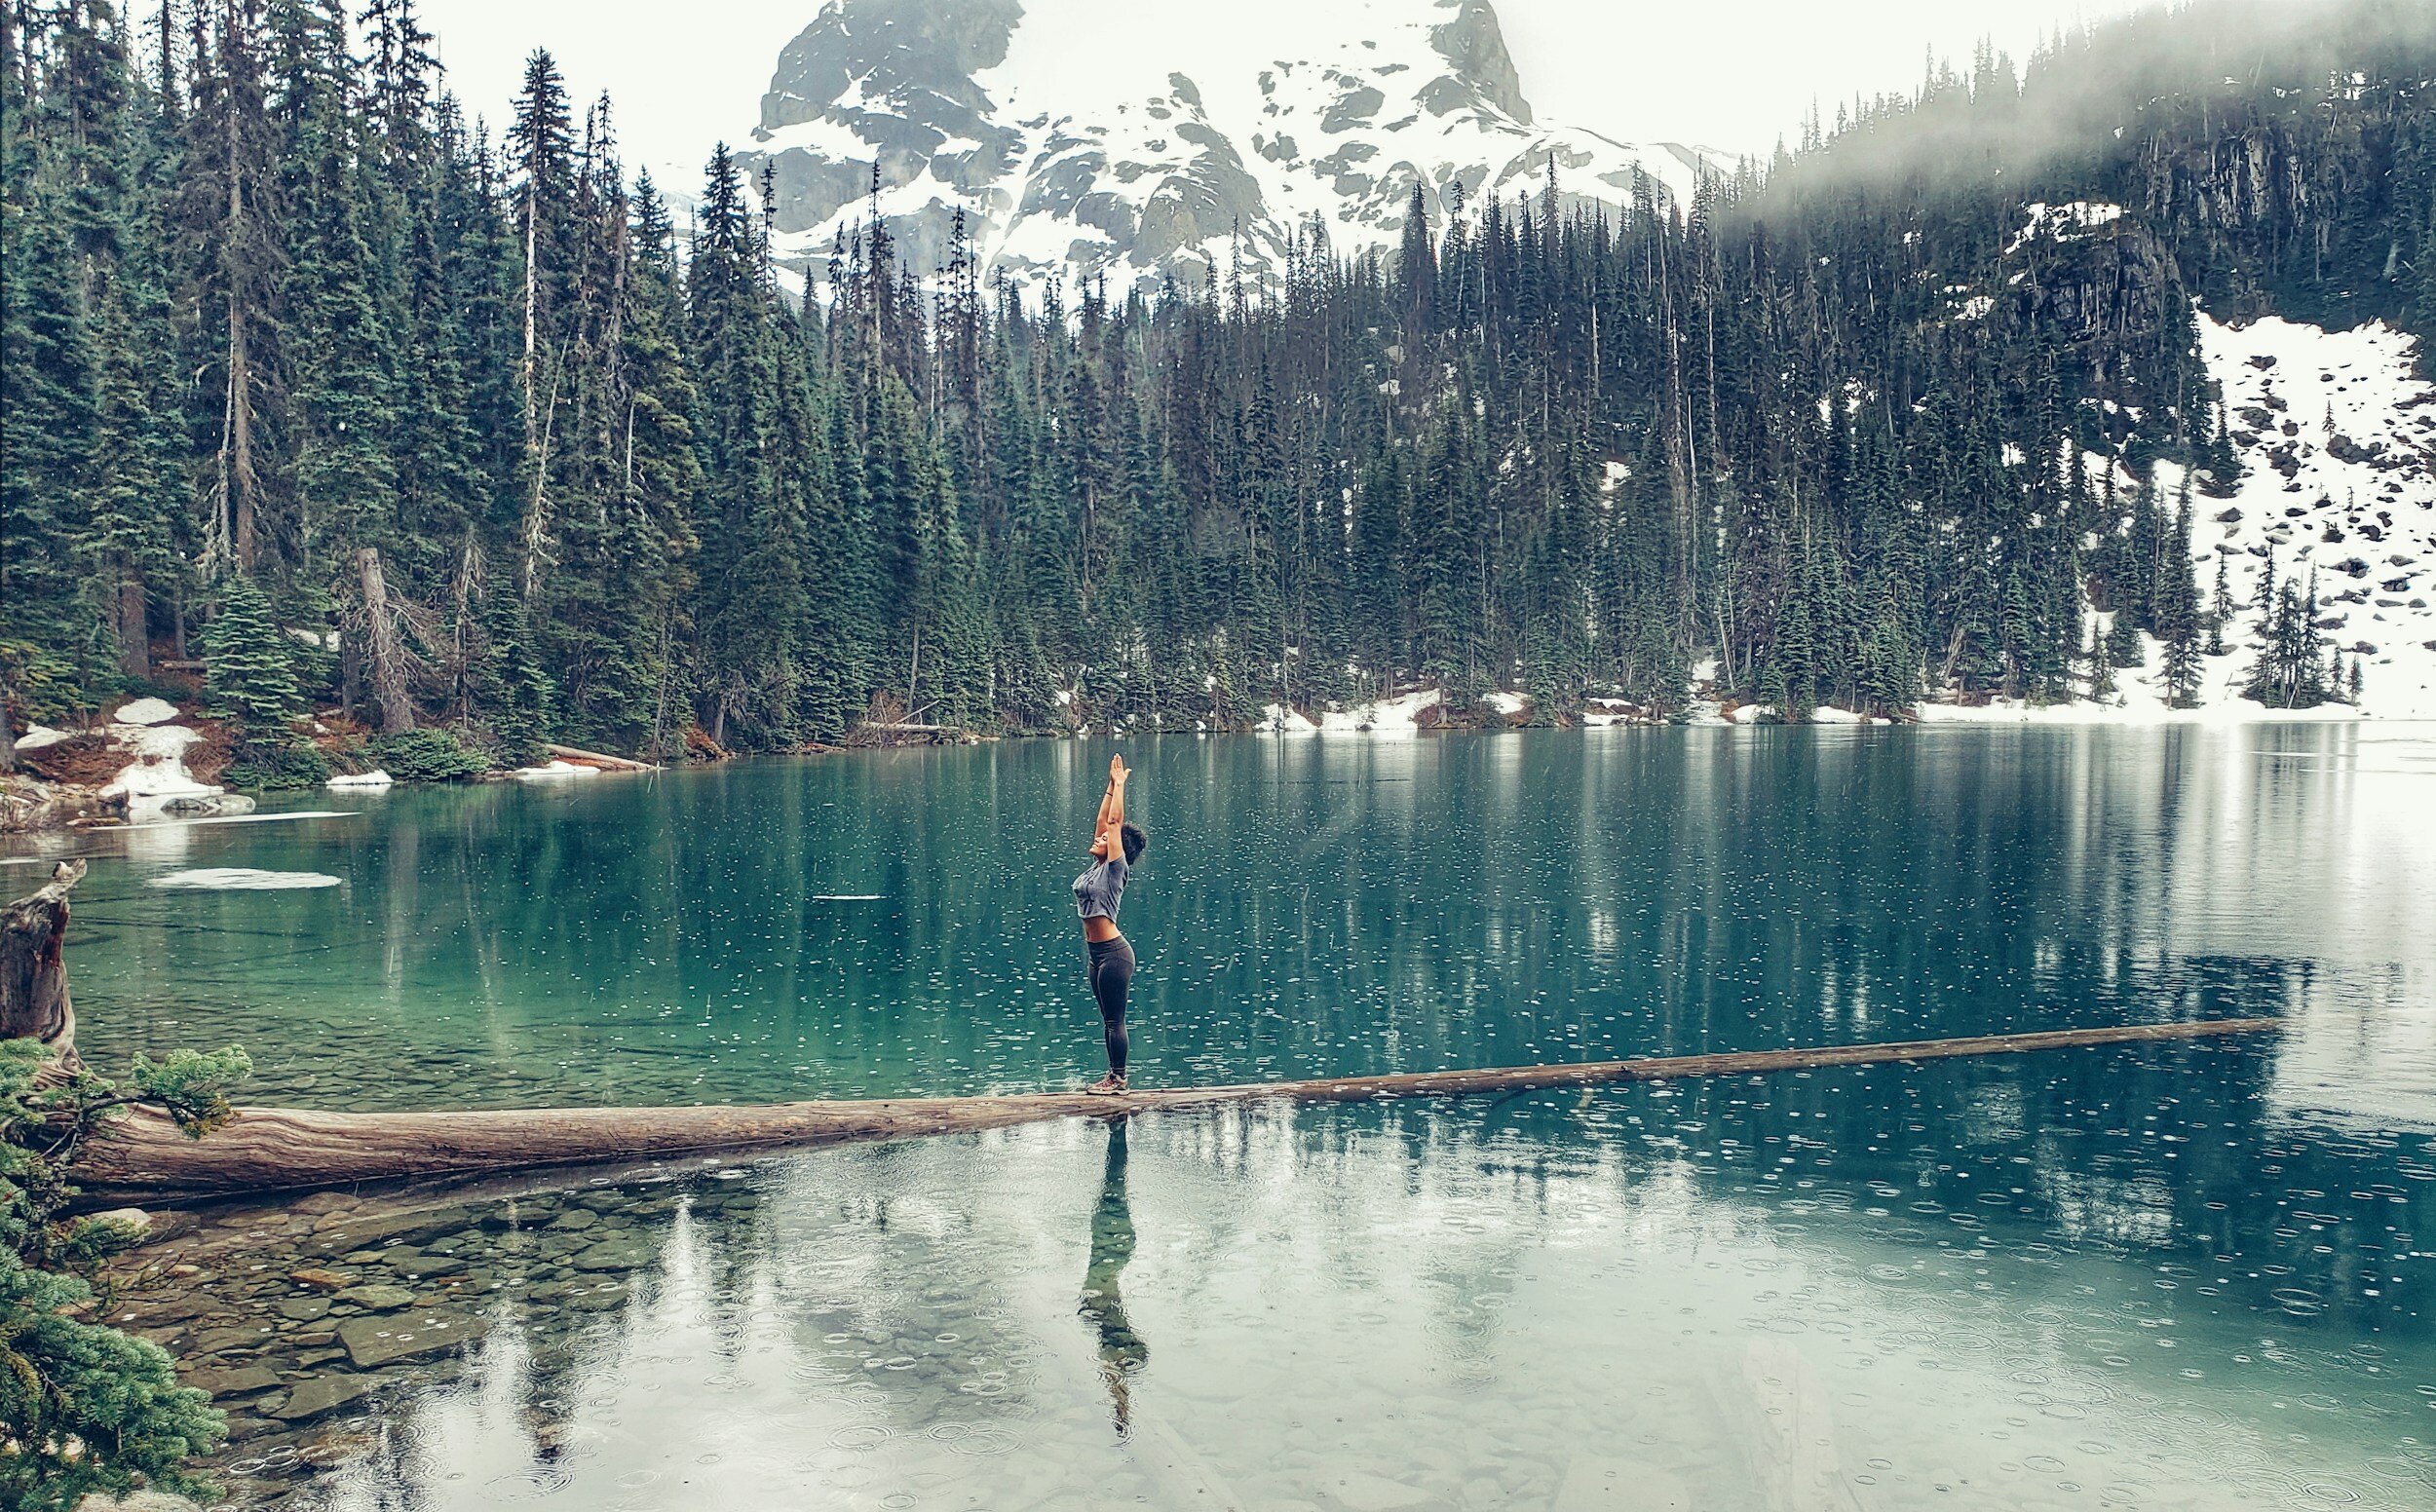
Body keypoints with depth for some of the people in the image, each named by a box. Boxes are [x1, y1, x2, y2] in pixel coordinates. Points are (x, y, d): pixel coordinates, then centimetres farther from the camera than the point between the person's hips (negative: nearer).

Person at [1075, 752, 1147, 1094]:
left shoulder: (1115, 869, -9)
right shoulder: (1097, 866, 11)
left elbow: (1115, 822, -13)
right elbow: (1102, 821, 15)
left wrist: (1120, 784, -7)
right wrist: (1111, 786, 16)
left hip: (1113, 952, -9)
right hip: (1098, 953, 9)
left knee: (1115, 1019, -2)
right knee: (1108, 1019, 13)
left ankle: (1118, 1078, 4)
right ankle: (1113, 1075, 19)